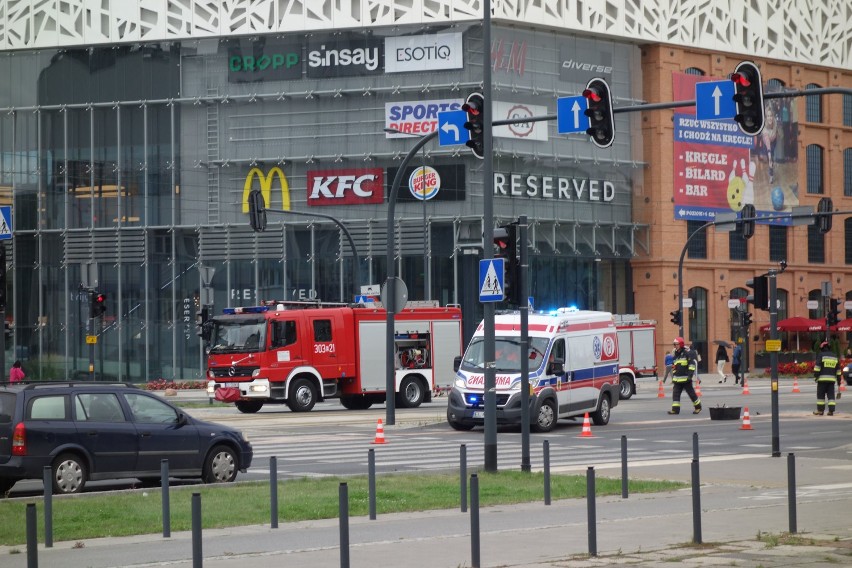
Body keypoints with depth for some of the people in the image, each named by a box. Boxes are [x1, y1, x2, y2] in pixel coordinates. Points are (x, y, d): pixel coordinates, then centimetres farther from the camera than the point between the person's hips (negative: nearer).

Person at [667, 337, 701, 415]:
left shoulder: (687, 352, -7)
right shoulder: (676, 354, 18)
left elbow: (692, 364, -13)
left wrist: (690, 375, -19)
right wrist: (673, 377, 22)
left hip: (686, 379, -7)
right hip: (677, 379, 7)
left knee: (691, 393, 1)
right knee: (675, 393, -2)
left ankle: (698, 407, 16)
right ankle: (675, 409, -3)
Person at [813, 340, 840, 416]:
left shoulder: (821, 355, -2)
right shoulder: (835, 357, 14)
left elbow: (817, 367, -10)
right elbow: (838, 370, 17)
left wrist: (815, 376, -6)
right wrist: (839, 379, 21)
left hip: (822, 378, -4)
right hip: (832, 379, 4)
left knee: (821, 395, 4)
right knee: (831, 395, 4)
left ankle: (820, 410, 5)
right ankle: (831, 410, -2)